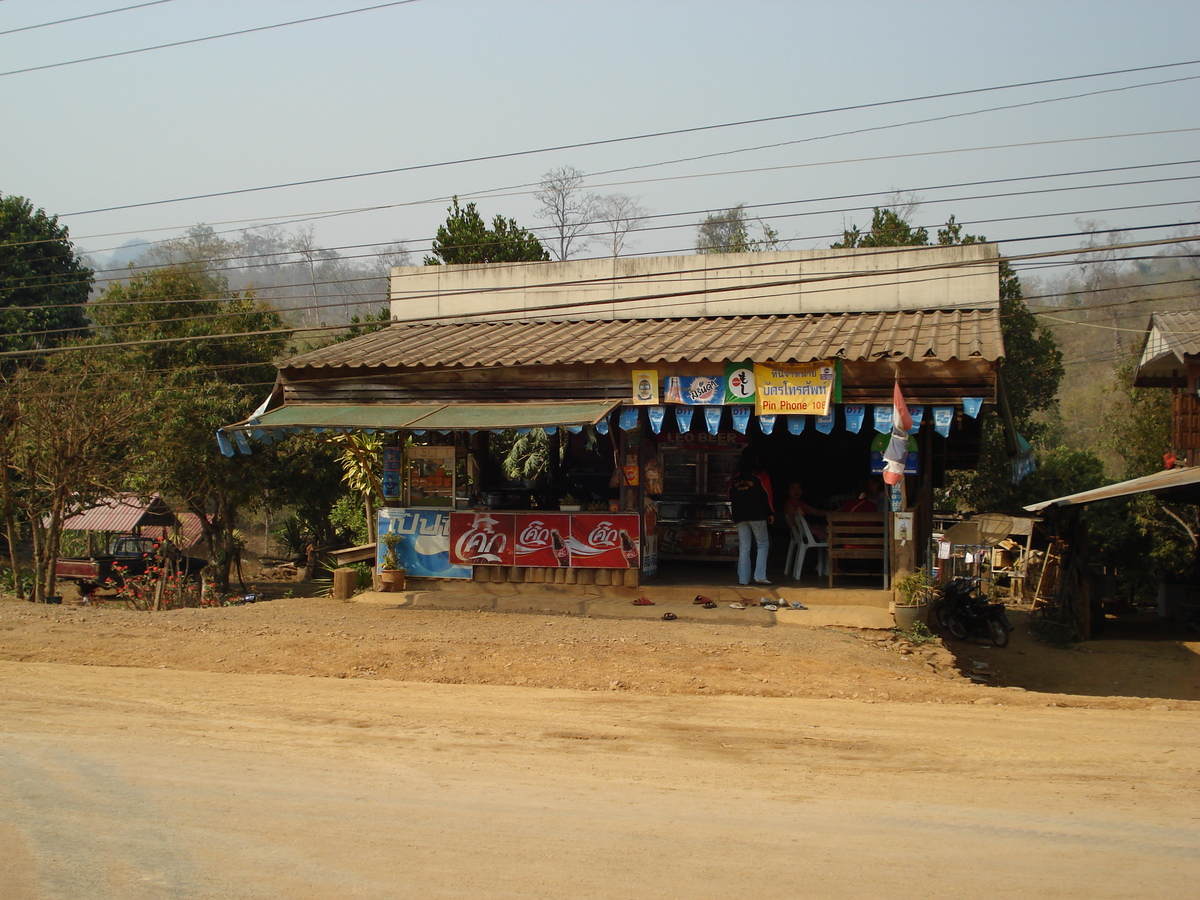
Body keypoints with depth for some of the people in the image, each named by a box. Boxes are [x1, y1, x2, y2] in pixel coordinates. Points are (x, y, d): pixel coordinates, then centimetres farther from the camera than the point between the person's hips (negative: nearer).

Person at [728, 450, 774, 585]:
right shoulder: (760, 475, -3)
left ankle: (743, 579, 3)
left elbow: (730, 497, 16)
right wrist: (771, 513, 4)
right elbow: (767, 495, -4)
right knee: (762, 545, 4)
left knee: (743, 548, 6)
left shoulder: (735, 477, 10)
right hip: (757, 516, -4)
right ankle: (760, 576, -7)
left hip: (740, 517, 4)